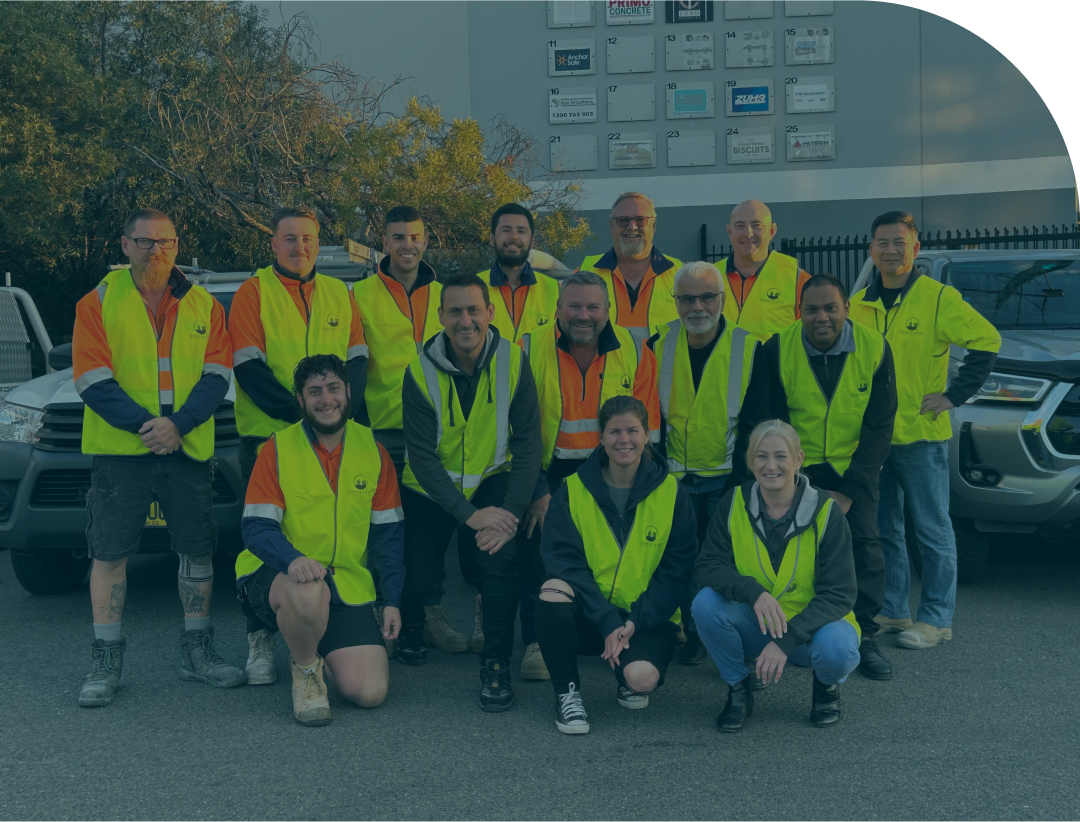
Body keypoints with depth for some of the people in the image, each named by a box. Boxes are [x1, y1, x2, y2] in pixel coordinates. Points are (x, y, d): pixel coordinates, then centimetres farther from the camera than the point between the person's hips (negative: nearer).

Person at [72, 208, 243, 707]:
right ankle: (106, 662, 9)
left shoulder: (204, 306, 8)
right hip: (118, 450, -2)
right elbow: (92, 381, -6)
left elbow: (217, 376, 0)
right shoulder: (98, 303, 2)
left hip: (188, 451, 2)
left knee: (198, 549, 7)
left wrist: (178, 425, -15)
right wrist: (145, 425, -18)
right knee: (109, 553, -1)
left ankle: (197, 652, 20)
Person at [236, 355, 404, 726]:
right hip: (276, 576, -3)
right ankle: (304, 669, -8)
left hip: (348, 586, 3)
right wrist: (293, 559, -31)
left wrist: (392, 600, 2)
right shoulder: (278, 449, -4)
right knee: (309, 593, -41)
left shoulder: (372, 450, 5)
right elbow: (256, 528, -10)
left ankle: (313, 652, 22)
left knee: (370, 692, -12)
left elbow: (388, 533, 9)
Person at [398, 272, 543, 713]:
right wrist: (470, 514, -28)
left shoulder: (513, 361, -16)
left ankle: (496, 661, -9)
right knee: (420, 576, -1)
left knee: (501, 553, -25)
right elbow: (421, 456, -19)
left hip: (492, 480, 0)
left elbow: (528, 442, -13)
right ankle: (409, 624, 38)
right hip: (429, 487, 0)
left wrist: (511, 511, -24)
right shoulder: (421, 371, -18)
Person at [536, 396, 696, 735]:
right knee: (553, 591, -32)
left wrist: (636, 621, -15)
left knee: (642, 677, -30)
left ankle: (629, 680, 10)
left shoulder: (672, 492, 0)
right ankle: (567, 692, -11)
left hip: (647, 619, -1)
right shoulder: (573, 490, 0)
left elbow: (677, 569, -2)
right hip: (587, 615, 1)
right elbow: (564, 561, -8)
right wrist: (608, 621, -20)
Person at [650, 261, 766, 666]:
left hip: (728, 479, -2)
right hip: (676, 478, 2)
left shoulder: (750, 349, -7)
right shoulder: (659, 346, 0)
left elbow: (759, 421, -5)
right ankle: (694, 638, 24)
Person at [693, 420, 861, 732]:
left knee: (836, 649, -35)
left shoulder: (826, 512, -15)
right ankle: (738, 689, -1)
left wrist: (785, 641, -29)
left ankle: (827, 684, 5)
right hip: (754, 625, 2)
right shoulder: (734, 504, -8)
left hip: (811, 624, -2)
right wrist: (754, 592, -34)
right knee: (706, 603, -26)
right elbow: (708, 566, -13)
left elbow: (839, 595, -16)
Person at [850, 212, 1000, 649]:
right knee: (882, 529, 12)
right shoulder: (858, 304, 9)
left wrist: (955, 394, -12)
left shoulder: (939, 298, -8)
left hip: (922, 436, -5)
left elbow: (986, 340, -10)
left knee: (933, 531, 2)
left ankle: (936, 618, 11)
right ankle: (891, 611, 24)